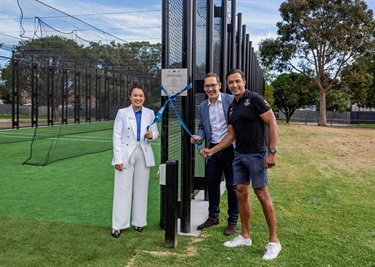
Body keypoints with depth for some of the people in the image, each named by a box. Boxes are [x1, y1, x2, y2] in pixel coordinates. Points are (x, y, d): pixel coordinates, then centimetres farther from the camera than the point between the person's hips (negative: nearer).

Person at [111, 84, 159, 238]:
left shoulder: (150, 113, 6)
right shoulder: (122, 113, -1)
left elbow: (155, 132, 8)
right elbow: (117, 136, -4)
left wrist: (151, 135, -17)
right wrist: (118, 158, -11)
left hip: (144, 155, 3)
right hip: (126, 154, -2)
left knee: (141, 189, 9)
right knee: (123, 189, -1)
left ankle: (138, 221, 22)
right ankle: (117, 225, 7)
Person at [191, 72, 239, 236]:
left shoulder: (231, 100, -7)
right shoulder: (202, 107, 8)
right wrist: (199, 137, -7)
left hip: (230, 148, -5)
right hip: (212, 149, 5)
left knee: (232, 185, 4)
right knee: (212, 184, 13)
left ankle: (233, 221, 19)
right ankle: (213, 217, 30)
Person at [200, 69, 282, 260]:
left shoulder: (254, 99, -10)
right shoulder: (232, 108, 12)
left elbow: (272, 123, -13)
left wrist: (272, 151, -19)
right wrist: (212, 151, 10)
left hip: (256, 155, -8)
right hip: (239, 155, 8)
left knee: (262, 195, -4)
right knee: (241, 193, 9)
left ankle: (273, 241, 8)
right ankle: (245, 236, 22)